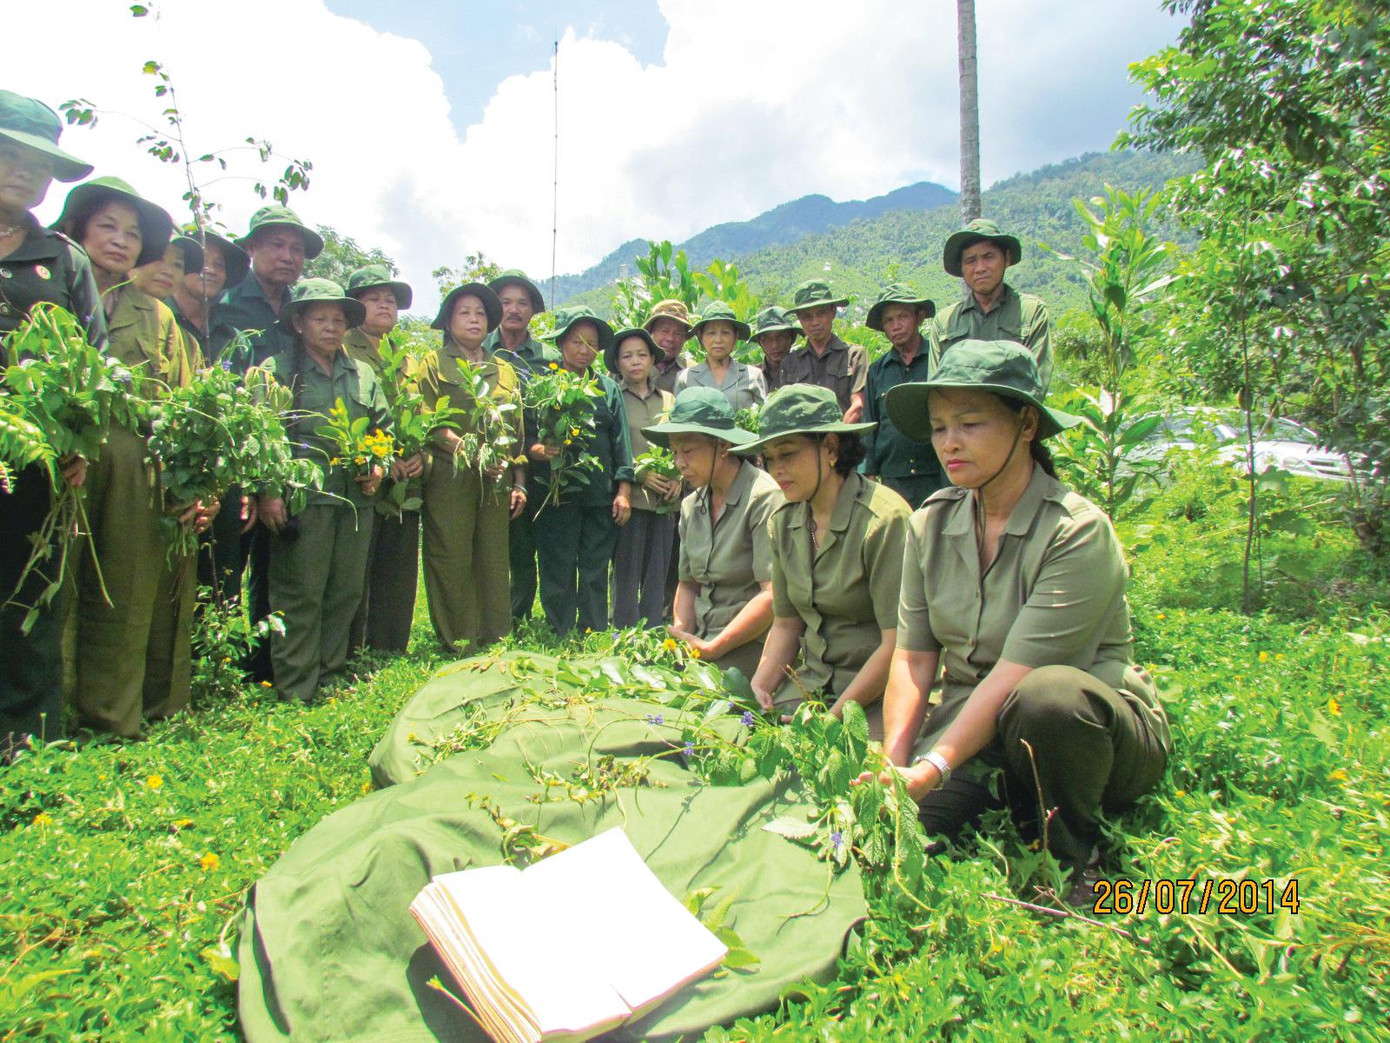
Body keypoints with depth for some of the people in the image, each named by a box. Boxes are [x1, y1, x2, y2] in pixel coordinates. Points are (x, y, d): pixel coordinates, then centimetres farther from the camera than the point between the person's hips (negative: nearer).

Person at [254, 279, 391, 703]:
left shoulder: (363, 374, 16)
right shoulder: (277, 371, 2)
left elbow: (384, 428, 22)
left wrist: (378, 466, 5)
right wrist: (268, 492, -12)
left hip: (356, 498, 5)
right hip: (302, 498, -5)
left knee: (347, 591, 10)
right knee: (300, 594, -2)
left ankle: (330, 674, 24)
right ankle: (296, 691, 7)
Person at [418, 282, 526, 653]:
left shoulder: (505, 370, 19)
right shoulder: (435, 363, 7)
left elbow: (517, 430, 19)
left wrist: (519, 482, 11)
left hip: (496, 482, 4)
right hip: (449, 480, -3)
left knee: (494, 562, 4)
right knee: (452, 562, -2)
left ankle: (495, 641, 13)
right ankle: (457, 645, 8)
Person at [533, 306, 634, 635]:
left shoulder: (609, 389, 14)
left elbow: (621, 441, 10)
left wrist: (624, 490, 2)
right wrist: (538, 448, -19)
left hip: (601, 496, 2)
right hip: (556, 493, -2)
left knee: (595, 574, 8)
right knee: (557, 574, 3)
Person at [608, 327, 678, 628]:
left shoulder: (669, 400, 14)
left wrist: (678, 479, -2)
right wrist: (641, 475, -13)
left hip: (665, 499, 4)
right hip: (629, 497, -3)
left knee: (658, 570, 7)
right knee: (627, 571, -1)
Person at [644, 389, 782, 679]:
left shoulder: (764, 498, -13)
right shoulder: (691, 506, 12)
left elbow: (774, 596, -19)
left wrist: (712, 648, -18)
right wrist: (680, 637, -2)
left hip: (752, 646, -7)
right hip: (703, 642, 7)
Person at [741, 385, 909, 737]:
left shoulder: (884, 519, -16)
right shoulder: (784, 521, 5)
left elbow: (897, 644, -18)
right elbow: (786, 624, 11)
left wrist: (833, 717, -17)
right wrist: (758, 689, -5)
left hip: (876, 694, -6)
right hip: (811, 682, 6)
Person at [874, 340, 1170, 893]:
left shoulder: (1078, 531, -18)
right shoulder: (931, 523, -1)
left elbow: (1015, 674, -25)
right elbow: (912, 657, -5)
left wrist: (934, 767, -32)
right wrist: (894, 764, -17)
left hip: (1088, 723, -3)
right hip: (973, 724, 4)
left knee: (1047, 694, -38)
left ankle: (1071, 860, -9)